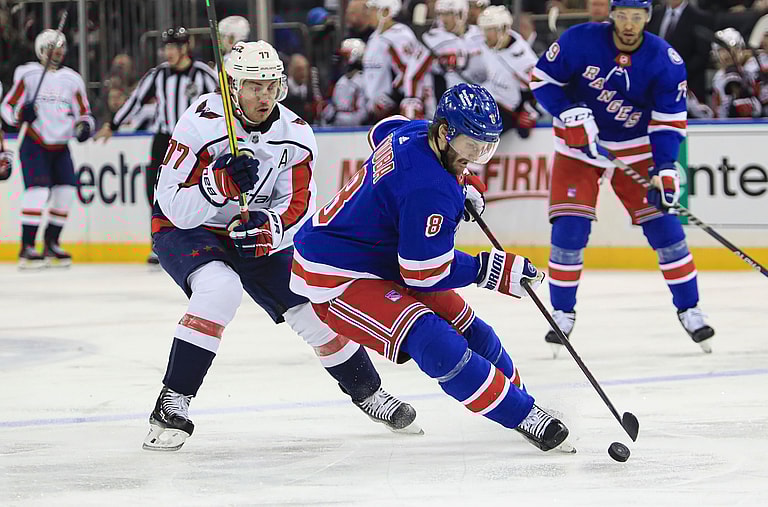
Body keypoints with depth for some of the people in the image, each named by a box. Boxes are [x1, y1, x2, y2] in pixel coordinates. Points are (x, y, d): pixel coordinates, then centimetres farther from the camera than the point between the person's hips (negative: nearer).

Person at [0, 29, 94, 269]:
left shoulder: (72, 79, 9)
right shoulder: (28, 74, -3)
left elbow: (83, 112, 11)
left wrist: (84, 126, -12)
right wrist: (21, 113, -24)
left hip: (60, 147, 5)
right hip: (34, 143, -5)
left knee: (65, 191, -2)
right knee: (38, 189, -19)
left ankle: (51, 245, 12)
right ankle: (27, 249, -18)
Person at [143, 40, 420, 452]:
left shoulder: (295, 135, -10)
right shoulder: (201, 124, -25)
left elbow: (297, 206, -9)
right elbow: (175, 205, -27)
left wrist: (267, 228, -30)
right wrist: (223, 182, -43)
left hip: (252, 234, 5)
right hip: (183, 231, -5)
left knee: (314, 308, 0)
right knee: (220, 289, -34)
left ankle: (368, 392, 24)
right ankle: (171, 406, -29)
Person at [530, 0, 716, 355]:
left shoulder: (665, 61, -15)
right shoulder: (580, 41, -20)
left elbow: (669, 120, -11)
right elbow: (542, 78, -8)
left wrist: (665, 169, -23)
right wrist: (570, 113, -22)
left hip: (634, 148, 1)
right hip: (578, 144, -1)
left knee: (663, 225, -4)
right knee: (569, 229, -10)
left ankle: (689, 310, 9)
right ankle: (562, 314, 6)